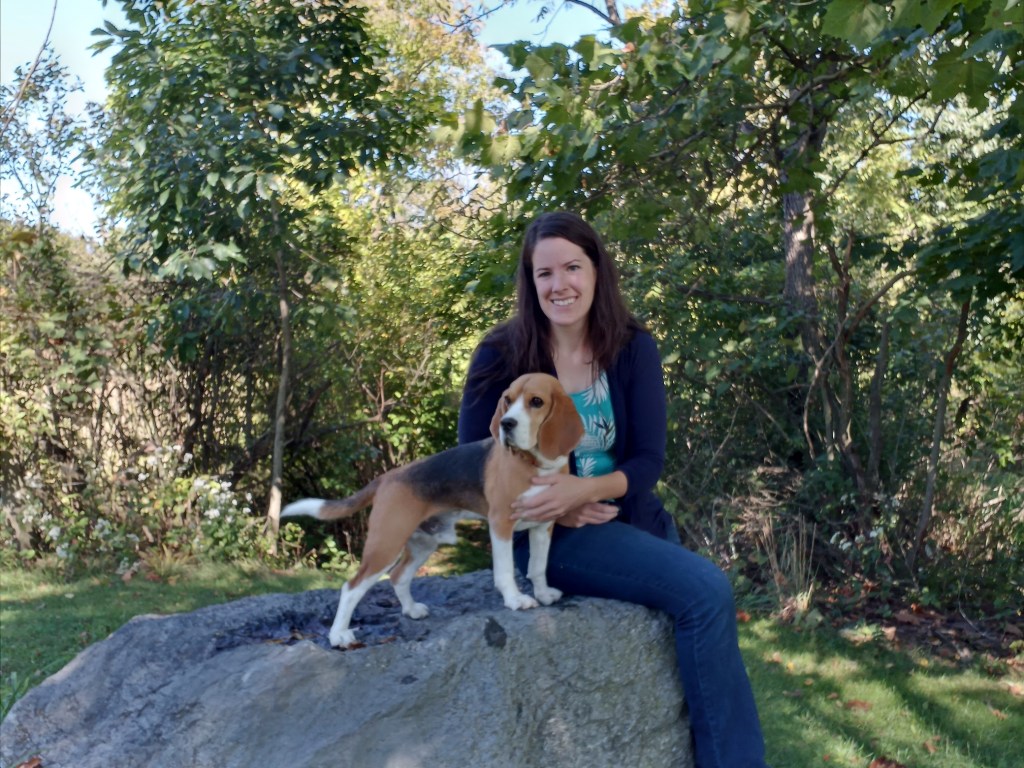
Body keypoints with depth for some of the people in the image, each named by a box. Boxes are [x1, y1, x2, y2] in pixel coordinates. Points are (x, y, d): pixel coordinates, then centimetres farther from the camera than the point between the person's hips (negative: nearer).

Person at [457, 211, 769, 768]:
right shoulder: (501, 356, -11)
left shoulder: (633, 348, -3)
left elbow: (649, 459, -7)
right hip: (546, 534, -4)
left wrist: (584, 489, -27)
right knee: (705, 592, -21)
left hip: (633, 520, 5)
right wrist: (554, 507, -20)